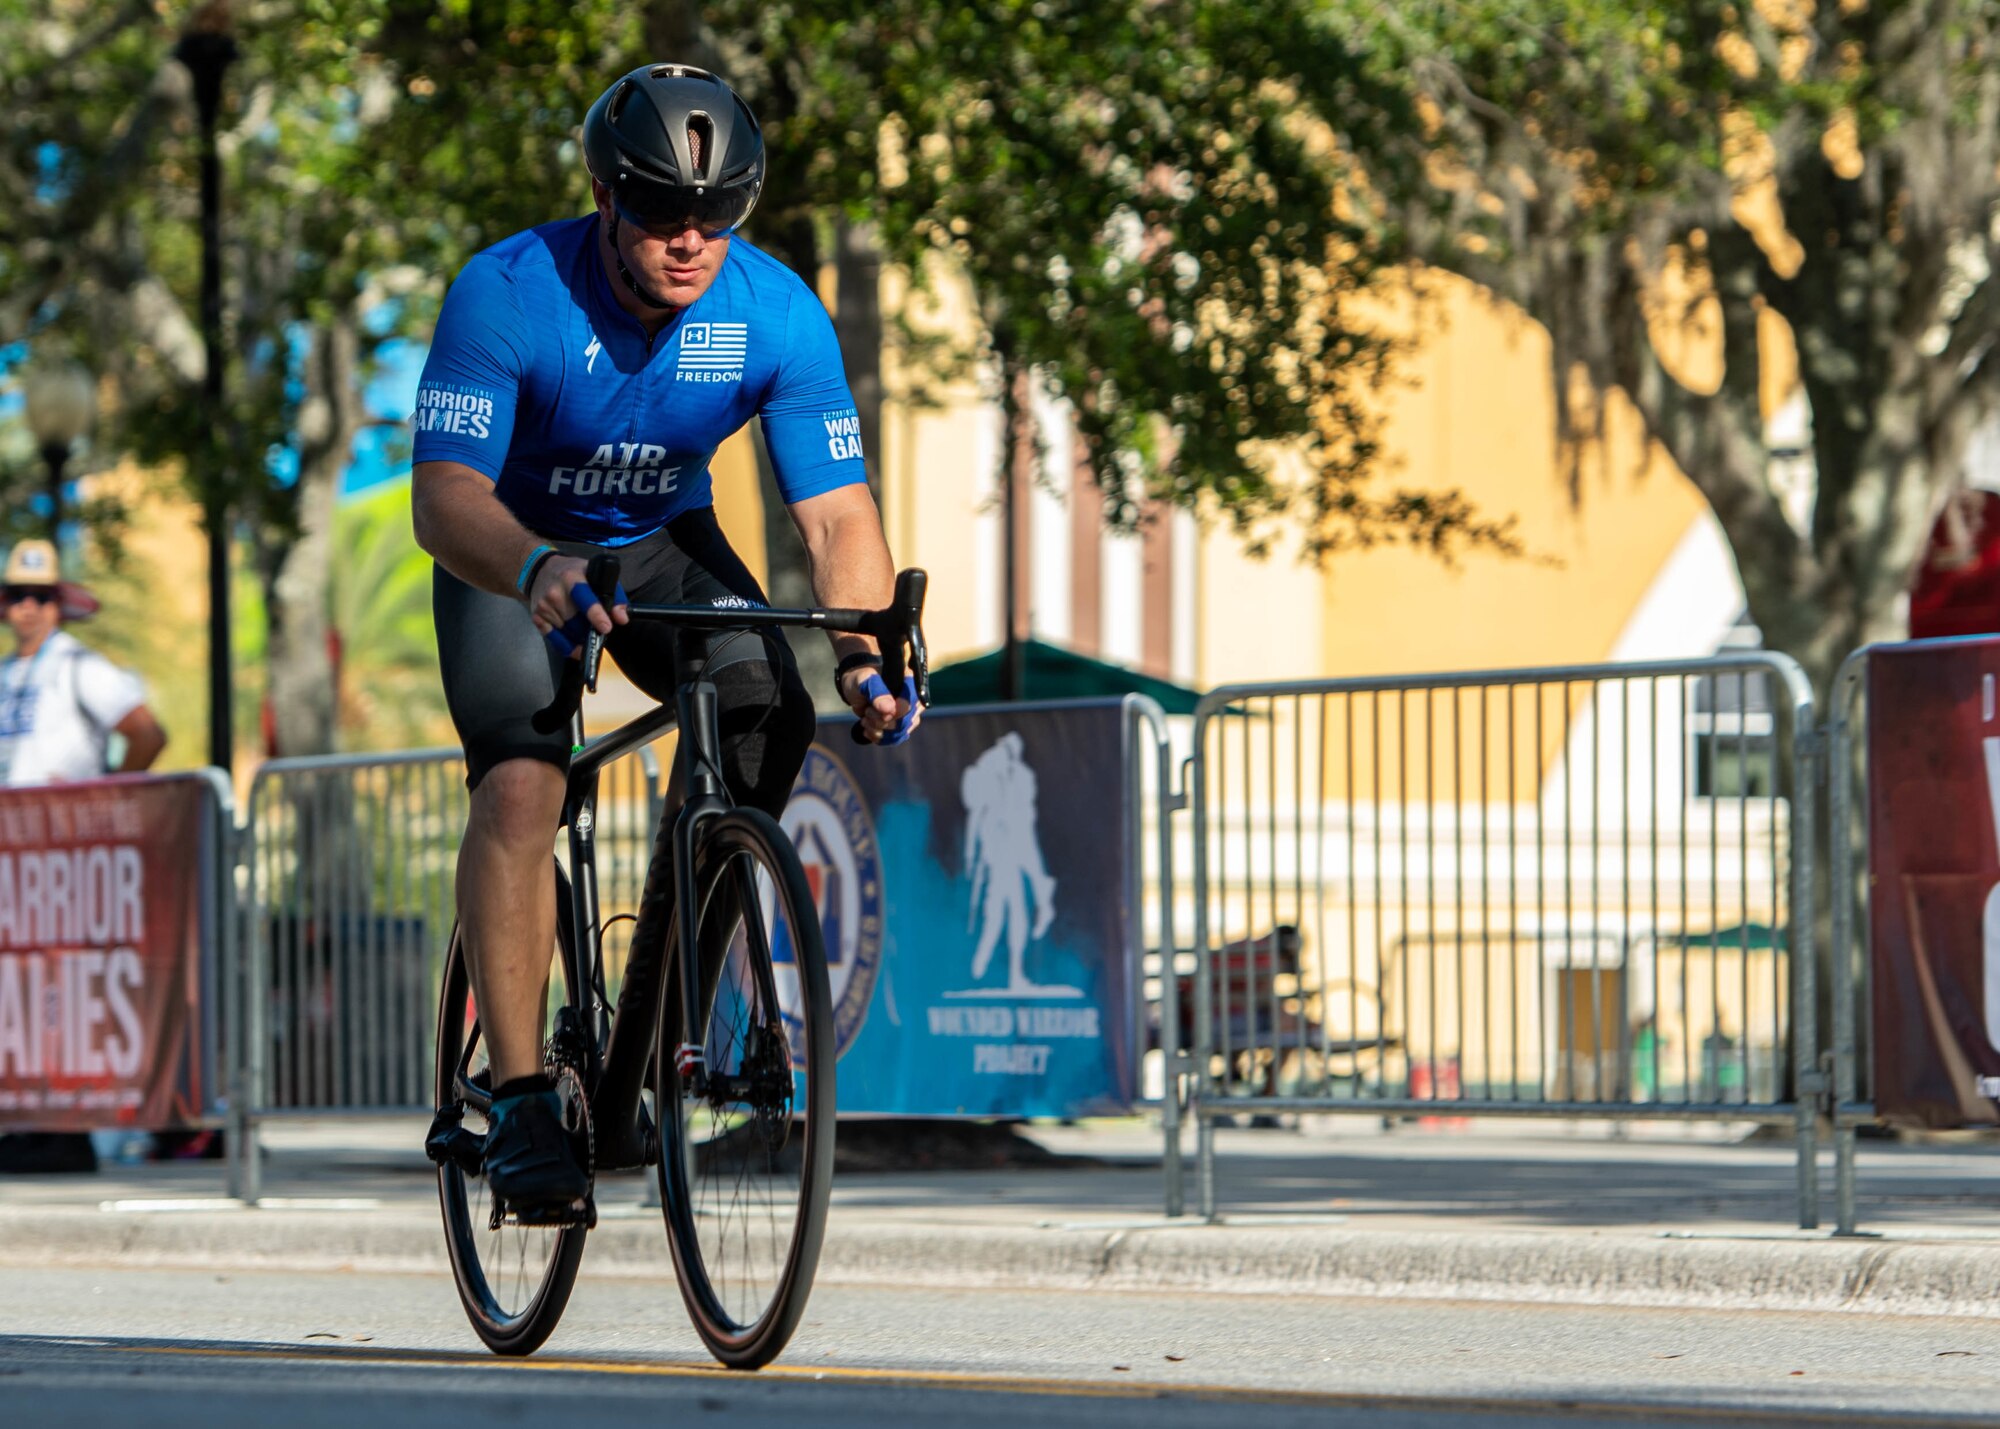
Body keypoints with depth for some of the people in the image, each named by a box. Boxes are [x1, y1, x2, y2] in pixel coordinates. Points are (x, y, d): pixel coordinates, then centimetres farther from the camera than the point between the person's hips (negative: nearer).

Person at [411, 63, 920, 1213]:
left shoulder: (778, 315, -22)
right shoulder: (509, 293, -30)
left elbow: (839, 514, -24)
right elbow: (444, 495, -37)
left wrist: (866, 657, -42)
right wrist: (536, 571, -58)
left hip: (663, 543, 3)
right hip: (514, 552, -3)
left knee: (773, 719, -22)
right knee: (521, 782, -25)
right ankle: (521, 1099, -22)